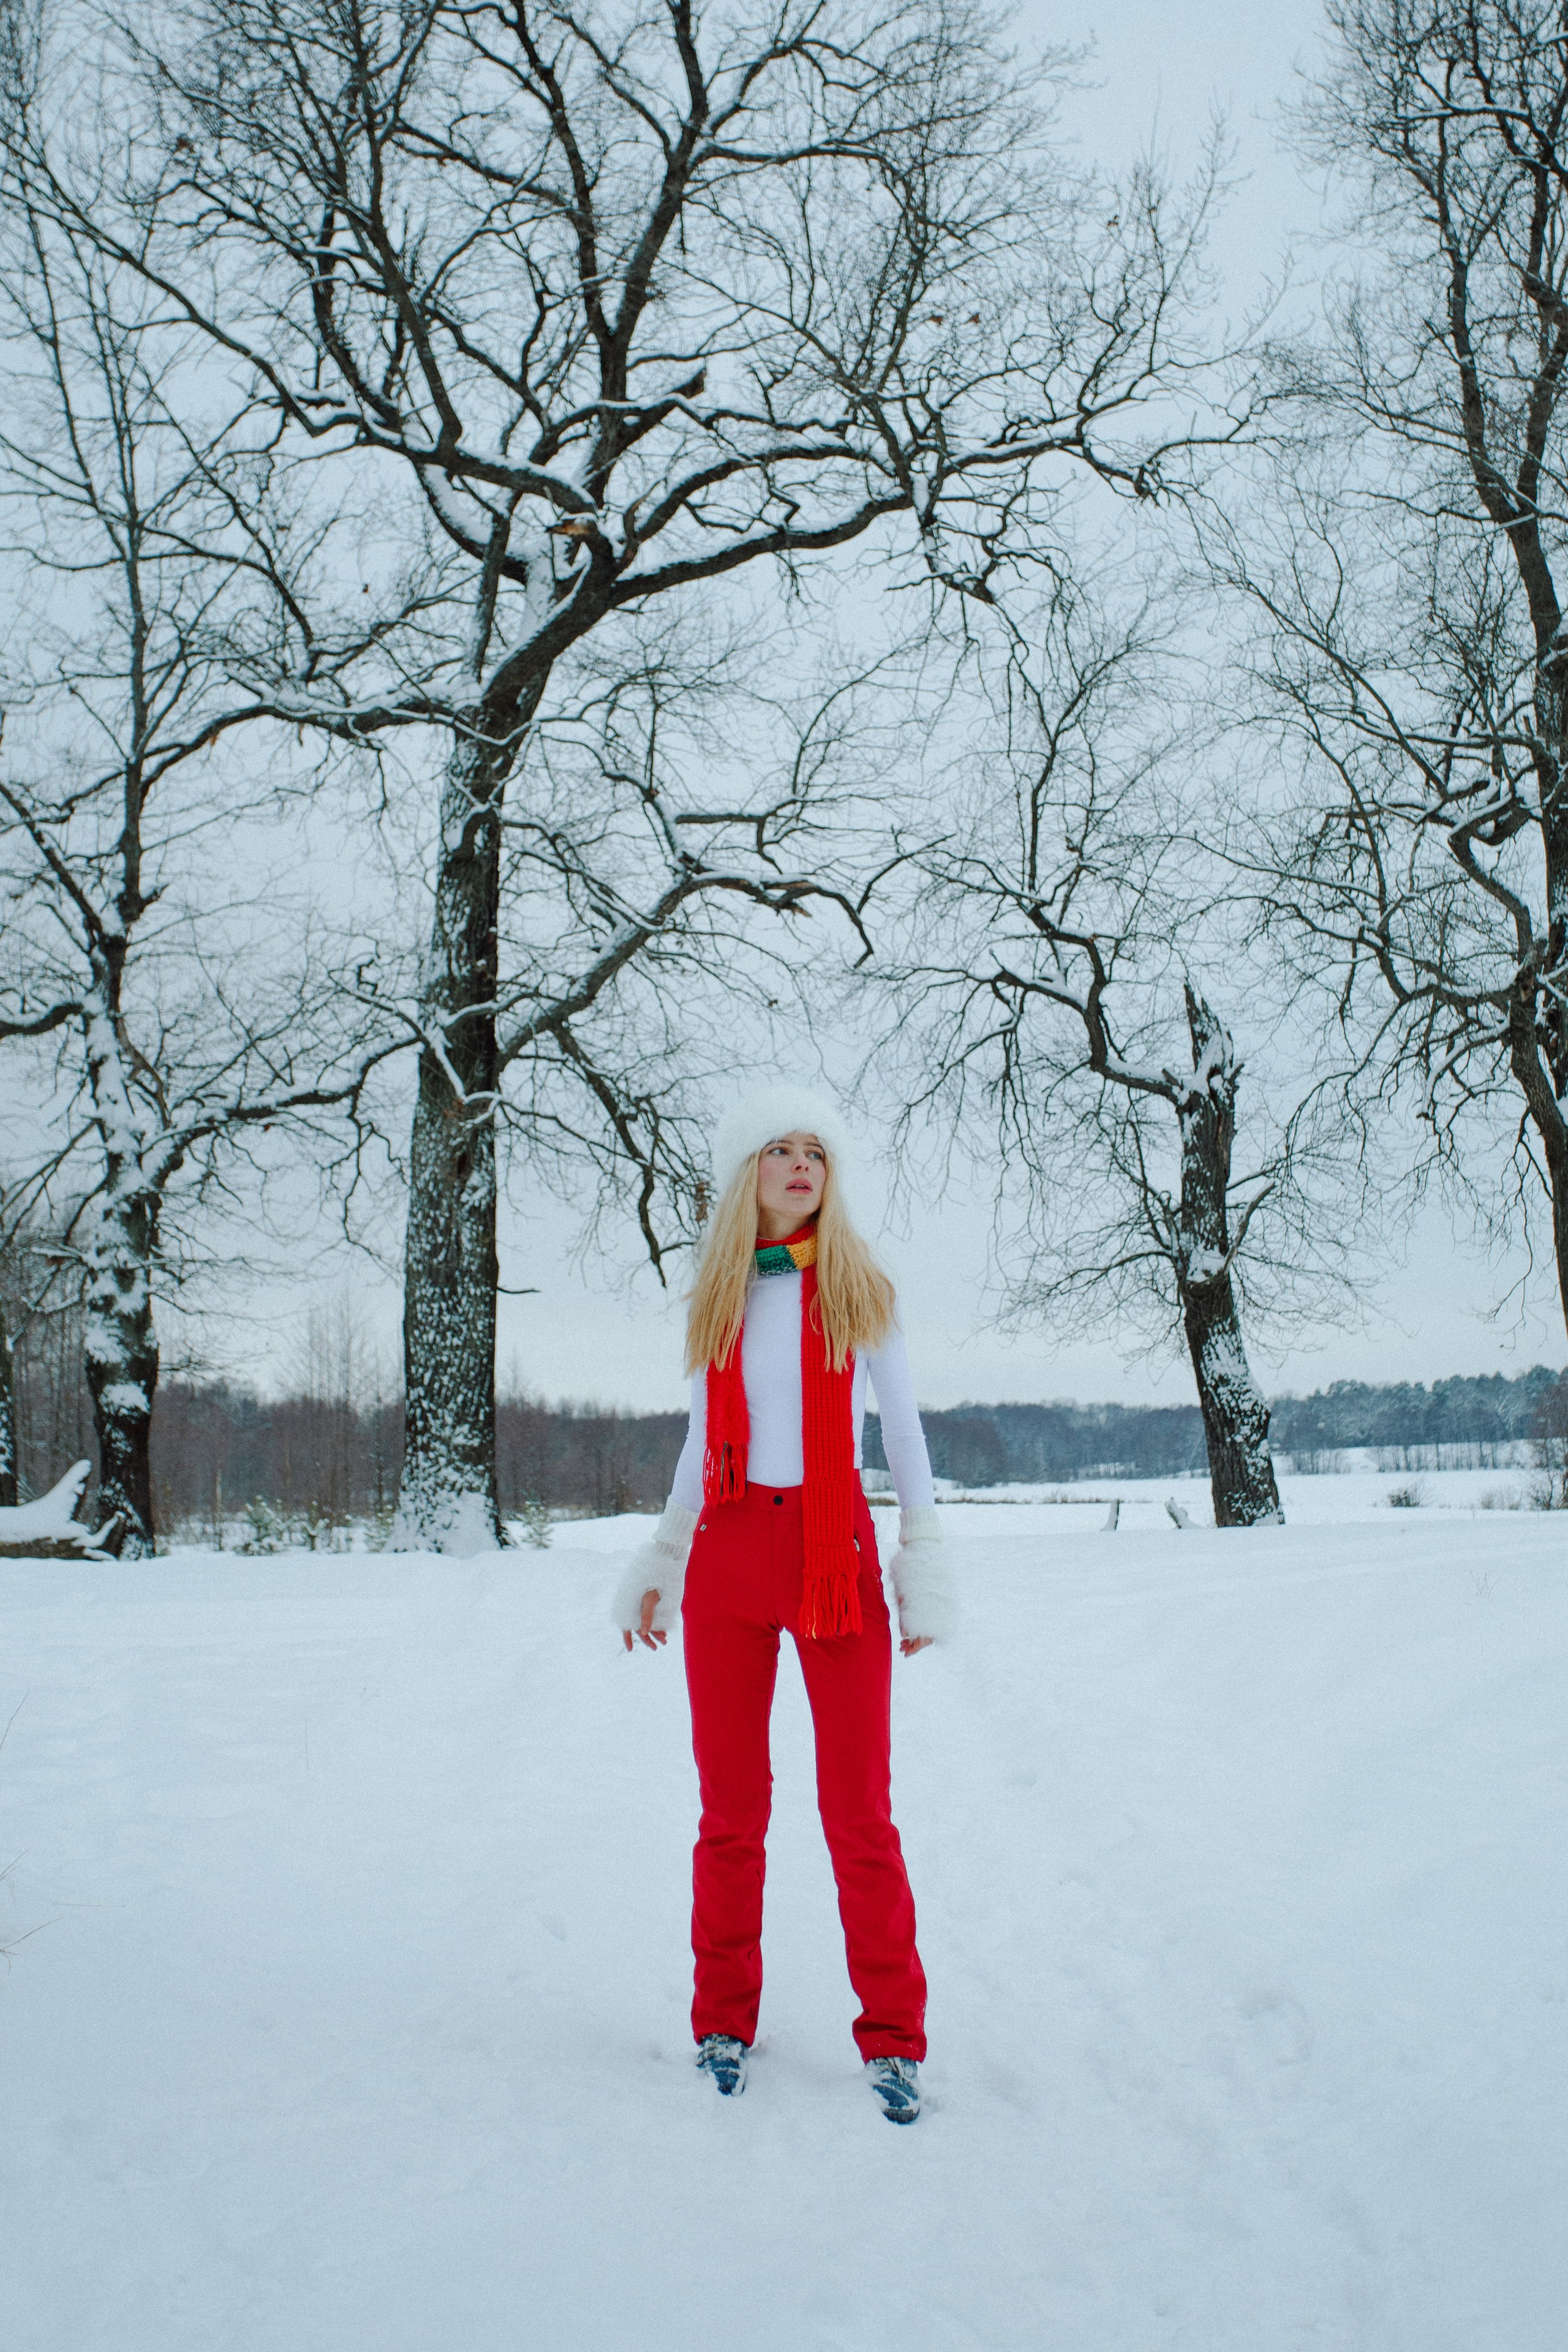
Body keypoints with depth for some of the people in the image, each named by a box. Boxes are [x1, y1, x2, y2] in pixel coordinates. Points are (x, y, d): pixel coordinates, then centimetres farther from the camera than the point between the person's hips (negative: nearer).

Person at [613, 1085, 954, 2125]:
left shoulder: (860, 1286, 5)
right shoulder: (717, 1299, 11)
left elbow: (904, 1426, 6)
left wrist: (924, 1560, -2)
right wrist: (660, 1564, 17)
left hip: (836, 1549, -2)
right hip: (727, 1552, 2)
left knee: (859, 1803, -2)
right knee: (732, 1801, 6)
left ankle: (894, 2038, 10)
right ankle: (725, 2022, 20)